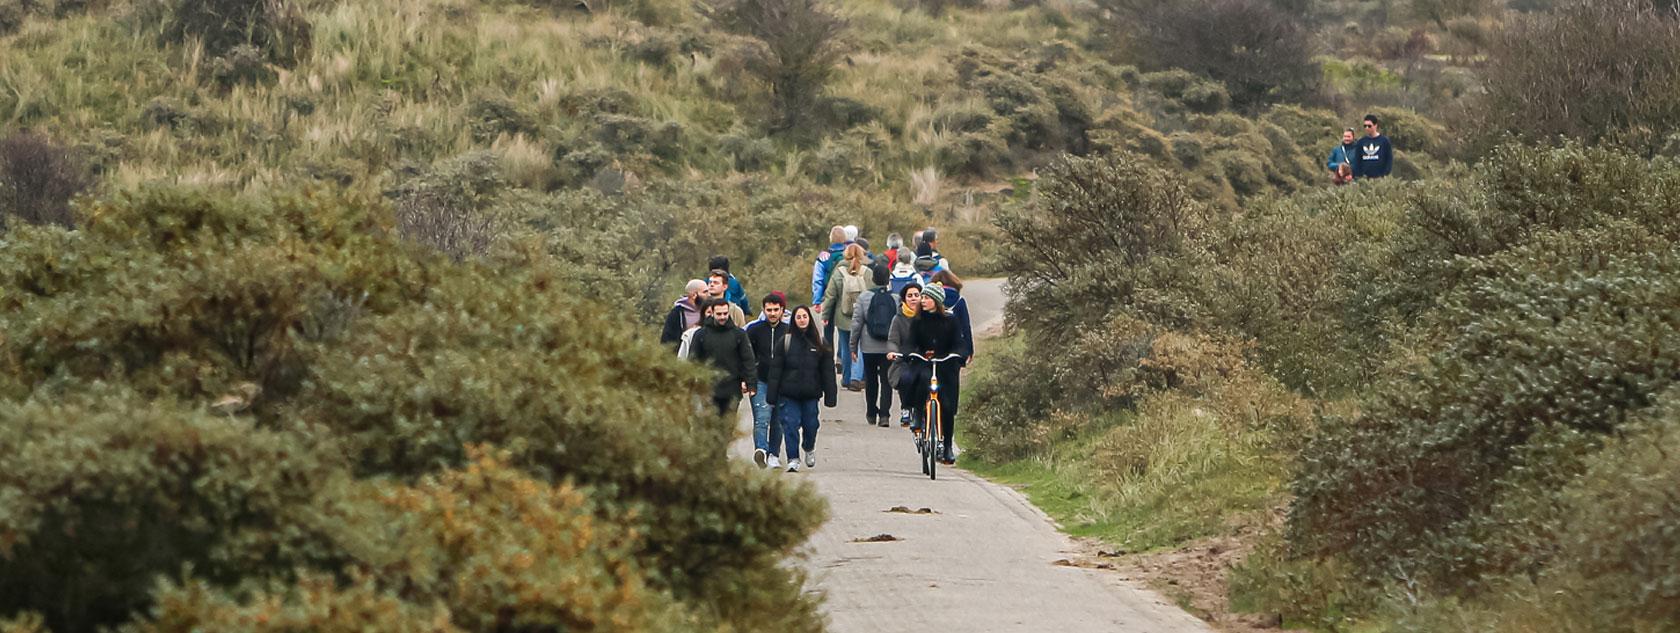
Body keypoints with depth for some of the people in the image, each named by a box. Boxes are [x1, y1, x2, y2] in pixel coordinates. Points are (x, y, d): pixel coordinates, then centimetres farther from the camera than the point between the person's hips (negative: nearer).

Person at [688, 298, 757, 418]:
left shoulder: (739, 334, 3)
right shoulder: (701, 334, 3)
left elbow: (749, 360, 3)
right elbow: (693, 360, 5)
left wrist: (751, 385, -3)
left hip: (732, 391, 0)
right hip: (709, 390, 0)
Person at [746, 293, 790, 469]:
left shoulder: (789, 331, 5)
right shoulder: (754, 329, 2)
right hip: (760, 381, -2)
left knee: (777, 421, 7)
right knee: (762, 418, -17)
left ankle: (774, 455, 14)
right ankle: (761, 449, -30)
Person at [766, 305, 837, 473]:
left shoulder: (819, 342, 5)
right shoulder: (785, 341, 1)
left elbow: (827, 370, 6)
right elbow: (776, 369, 0)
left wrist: (830, 395, 1)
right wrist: (773, 394, -5)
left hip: (810, 393, 1)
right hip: (789, 393, -1)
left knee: (810, 424, 8)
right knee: (790, 424, -7)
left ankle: (809, 449, 37)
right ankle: (793, 459, 0)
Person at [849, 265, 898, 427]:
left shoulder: (864, 298, -6)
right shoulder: (896, 299, -4)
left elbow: (856, 323, -4)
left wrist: (853, 347, 4)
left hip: (869, 347, 0)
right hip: (889, 348, 0)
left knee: (870, 380, 15)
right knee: (886, 381, 2)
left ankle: (871, 414, 23)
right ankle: (884, 414, -10)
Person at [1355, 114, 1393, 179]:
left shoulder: (1384, 141, 1)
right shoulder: (1361, 142, 9)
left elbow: (1389, 159, 0)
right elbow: (1357, 161, 11)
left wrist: (1385, 175, -9)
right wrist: (1357, 175, 0)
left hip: (1379, 178, -3)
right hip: (1364, 178, 3)